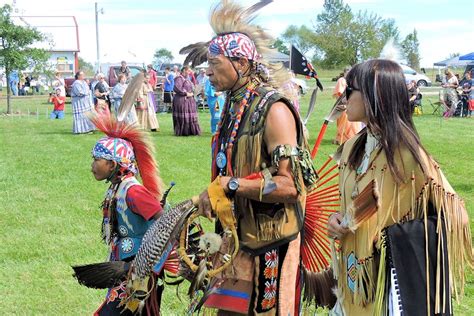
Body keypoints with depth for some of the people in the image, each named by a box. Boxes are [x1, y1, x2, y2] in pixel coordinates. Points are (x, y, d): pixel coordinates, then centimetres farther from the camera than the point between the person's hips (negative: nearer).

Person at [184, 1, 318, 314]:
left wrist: (229, 185, -24)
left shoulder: (273, 110, -18)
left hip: (271, 239, -8)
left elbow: (290, 185, -26)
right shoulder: (234, 106, 8)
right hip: (238, 235, 8)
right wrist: (211, 196, 10)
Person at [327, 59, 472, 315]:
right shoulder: (352, 148, 3)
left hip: (385, 279, -6)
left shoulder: (408, 155, -19)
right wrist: (338, 219, -4)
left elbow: (453, 215, -17)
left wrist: (388, 235, -21)